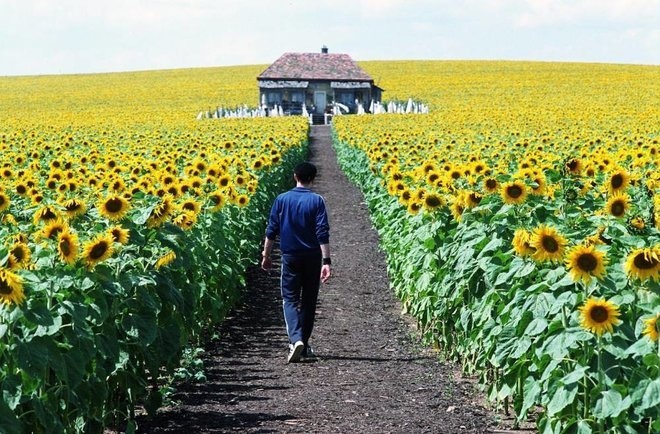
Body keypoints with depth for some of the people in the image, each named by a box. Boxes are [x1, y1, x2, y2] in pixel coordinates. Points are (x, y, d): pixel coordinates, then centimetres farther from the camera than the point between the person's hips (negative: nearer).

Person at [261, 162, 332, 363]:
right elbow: (323, 233, -12)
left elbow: (271, 231, 2)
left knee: (290, 299, 2)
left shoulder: (282, 200, -2)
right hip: (313, 257, 0)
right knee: (308, 301, 13)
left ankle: (296, 340, -20)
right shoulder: (317, 201, -7)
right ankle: (304, 344, 20)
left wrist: (266, 255, 13)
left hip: (290, 257, 0)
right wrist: (326, 261, -12)